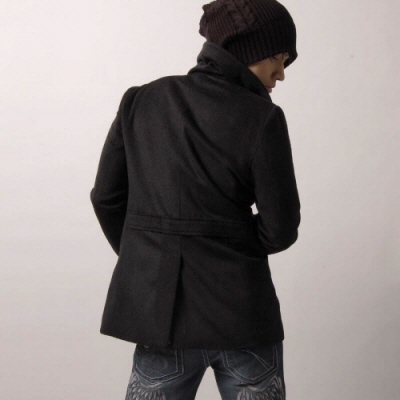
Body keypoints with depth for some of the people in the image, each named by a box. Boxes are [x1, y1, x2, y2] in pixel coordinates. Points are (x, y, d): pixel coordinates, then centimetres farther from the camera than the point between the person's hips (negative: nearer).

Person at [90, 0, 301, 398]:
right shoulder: (261, 118, -10)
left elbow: (106, 197, 5)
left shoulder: (140, 101, 1)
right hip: (238, 308, -3)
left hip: (157, 304, 3)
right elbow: (280, 228, -7)